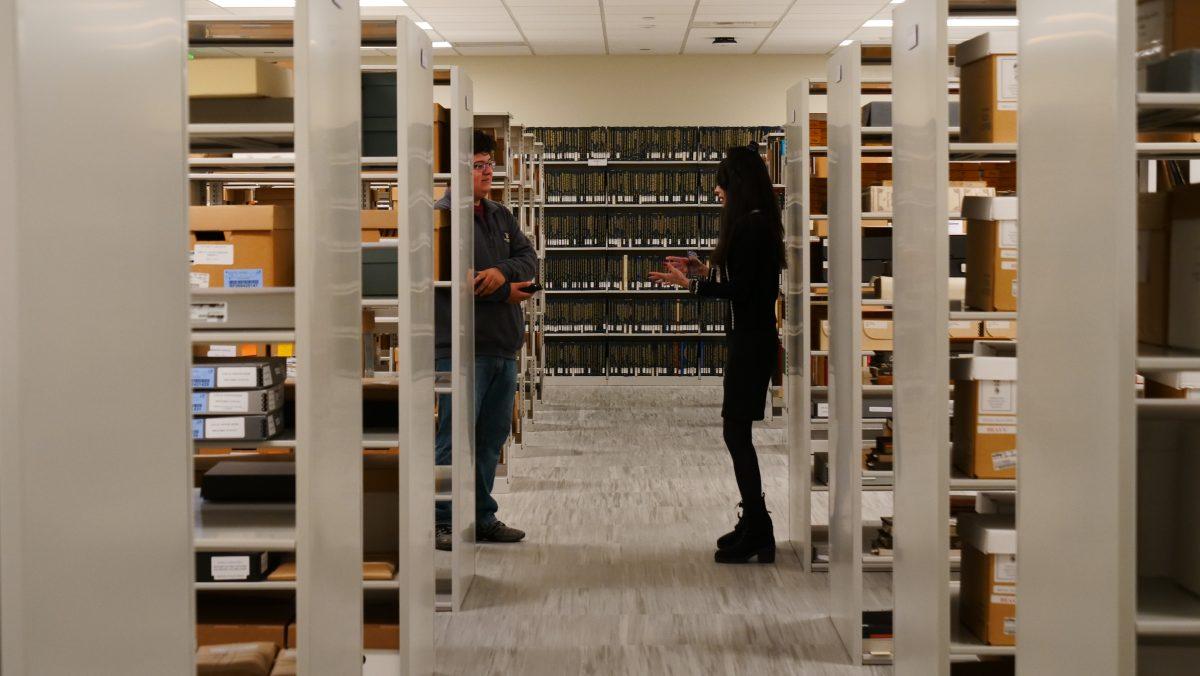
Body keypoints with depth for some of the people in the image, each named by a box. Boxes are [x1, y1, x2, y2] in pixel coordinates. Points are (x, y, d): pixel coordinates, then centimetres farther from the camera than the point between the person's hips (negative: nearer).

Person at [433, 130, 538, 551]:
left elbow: (529, 258, 8)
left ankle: (482, 517, 22)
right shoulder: (441, 216, -8)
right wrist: (506, 293, -9)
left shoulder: (500, 216, 18)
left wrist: (502, 271, -14)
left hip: (503, 345, 8)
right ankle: (440, 521, 1)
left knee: (493, 436, 13)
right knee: (456, 437, -6)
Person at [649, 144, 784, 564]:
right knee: (738, 429, 14)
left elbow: (740, 289, -19)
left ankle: (758, 534, -3)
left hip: (751, 340, -10)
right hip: (751, 337, 10)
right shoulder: (758, 222, 13)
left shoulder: (750, 224, -16)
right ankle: (754, 523, 22)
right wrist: (705, 270, 24)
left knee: (736, 431, -7)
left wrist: (691, 284, -11)